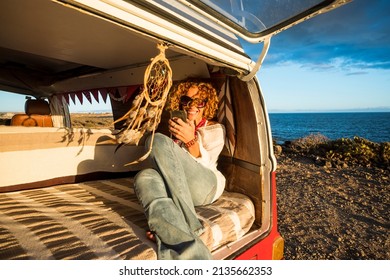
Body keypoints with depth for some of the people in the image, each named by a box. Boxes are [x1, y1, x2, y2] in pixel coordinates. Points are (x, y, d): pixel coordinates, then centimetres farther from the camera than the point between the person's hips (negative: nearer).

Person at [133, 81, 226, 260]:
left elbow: (204, 166, -2)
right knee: (144, 177, -32)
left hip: (206, 186, -3)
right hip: (175, 189, 3)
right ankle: (188, 252, -52)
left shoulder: (215, 129, 14)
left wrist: (191, 140, -19)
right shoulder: (176, 127, 26)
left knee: (158, 141, -24)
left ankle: (188, 226, -33)